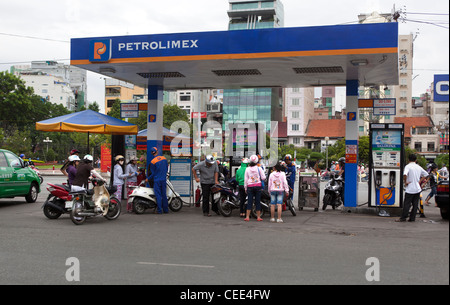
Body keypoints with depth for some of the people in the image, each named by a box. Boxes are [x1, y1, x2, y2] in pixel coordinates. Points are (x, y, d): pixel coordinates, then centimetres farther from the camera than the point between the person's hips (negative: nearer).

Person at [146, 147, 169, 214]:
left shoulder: (152, 162, -12)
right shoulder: (164, 158, 2)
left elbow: (153, 173, -7)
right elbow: (167, 169, 12)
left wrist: (148, 179, 8)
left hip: (157, 180, -5)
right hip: (164, 179, 5)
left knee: (158, 195, 0)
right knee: (164, 195, 10)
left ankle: (159, 210, -1)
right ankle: (166, 210, 14)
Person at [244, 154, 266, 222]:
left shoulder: (247, 169, -1)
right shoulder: (259, 168, -4)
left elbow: (245, 179, 3)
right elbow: (263, 177, -3)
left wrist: (245, 188, 11)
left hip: (250, 186, 1)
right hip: (258, 186, -1)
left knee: (249, 202, 3)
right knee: (258, 201, 5)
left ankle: (247, 217, 0)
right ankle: (258, 217, 8)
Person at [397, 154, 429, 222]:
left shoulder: (408, 166, -10)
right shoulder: (419, 167, 9)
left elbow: (405, 174, -28)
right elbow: (426, 174, 17)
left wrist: (405, 182, -14)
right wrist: (420, 181, 14)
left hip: (410, 189, -5)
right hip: (418, 189, 5)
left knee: (407, 204, -2)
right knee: (415, 204, 8)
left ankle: (403, 218, 0)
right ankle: (412, 218, 10)